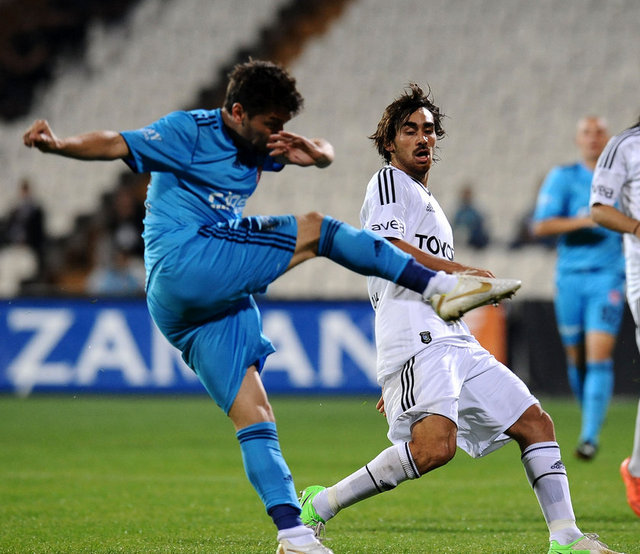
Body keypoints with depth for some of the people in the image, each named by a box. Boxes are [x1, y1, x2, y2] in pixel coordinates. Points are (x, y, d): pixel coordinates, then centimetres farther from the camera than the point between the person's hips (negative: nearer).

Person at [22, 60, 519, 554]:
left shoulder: (258, 144, 19)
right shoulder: (189, 132, -3)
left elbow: (325, 153, 26)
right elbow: (117, 144, -13)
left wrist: (314, 154, 1)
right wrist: (58, 145, -32)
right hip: (183, 265, -8)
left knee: (254, 417, -1)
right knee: (315, 229, -11)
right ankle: (441, 286, -11)